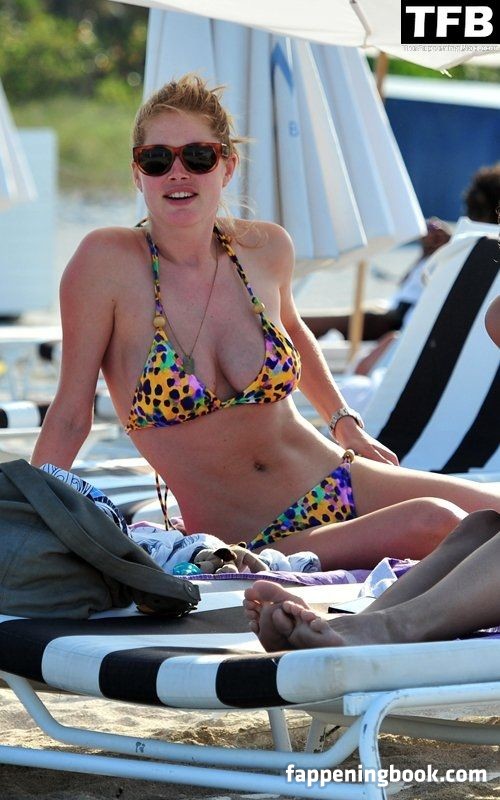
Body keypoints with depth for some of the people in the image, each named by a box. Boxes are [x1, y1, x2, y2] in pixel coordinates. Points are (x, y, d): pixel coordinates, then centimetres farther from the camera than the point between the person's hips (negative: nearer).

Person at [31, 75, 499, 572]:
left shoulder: (266, 250, 2)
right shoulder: (109, 262, -12)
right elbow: (69, 417, -8)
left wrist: (345, 422, 23)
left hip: (339, 486, 5)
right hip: (248, 547, -5)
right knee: (434, 523, -26)